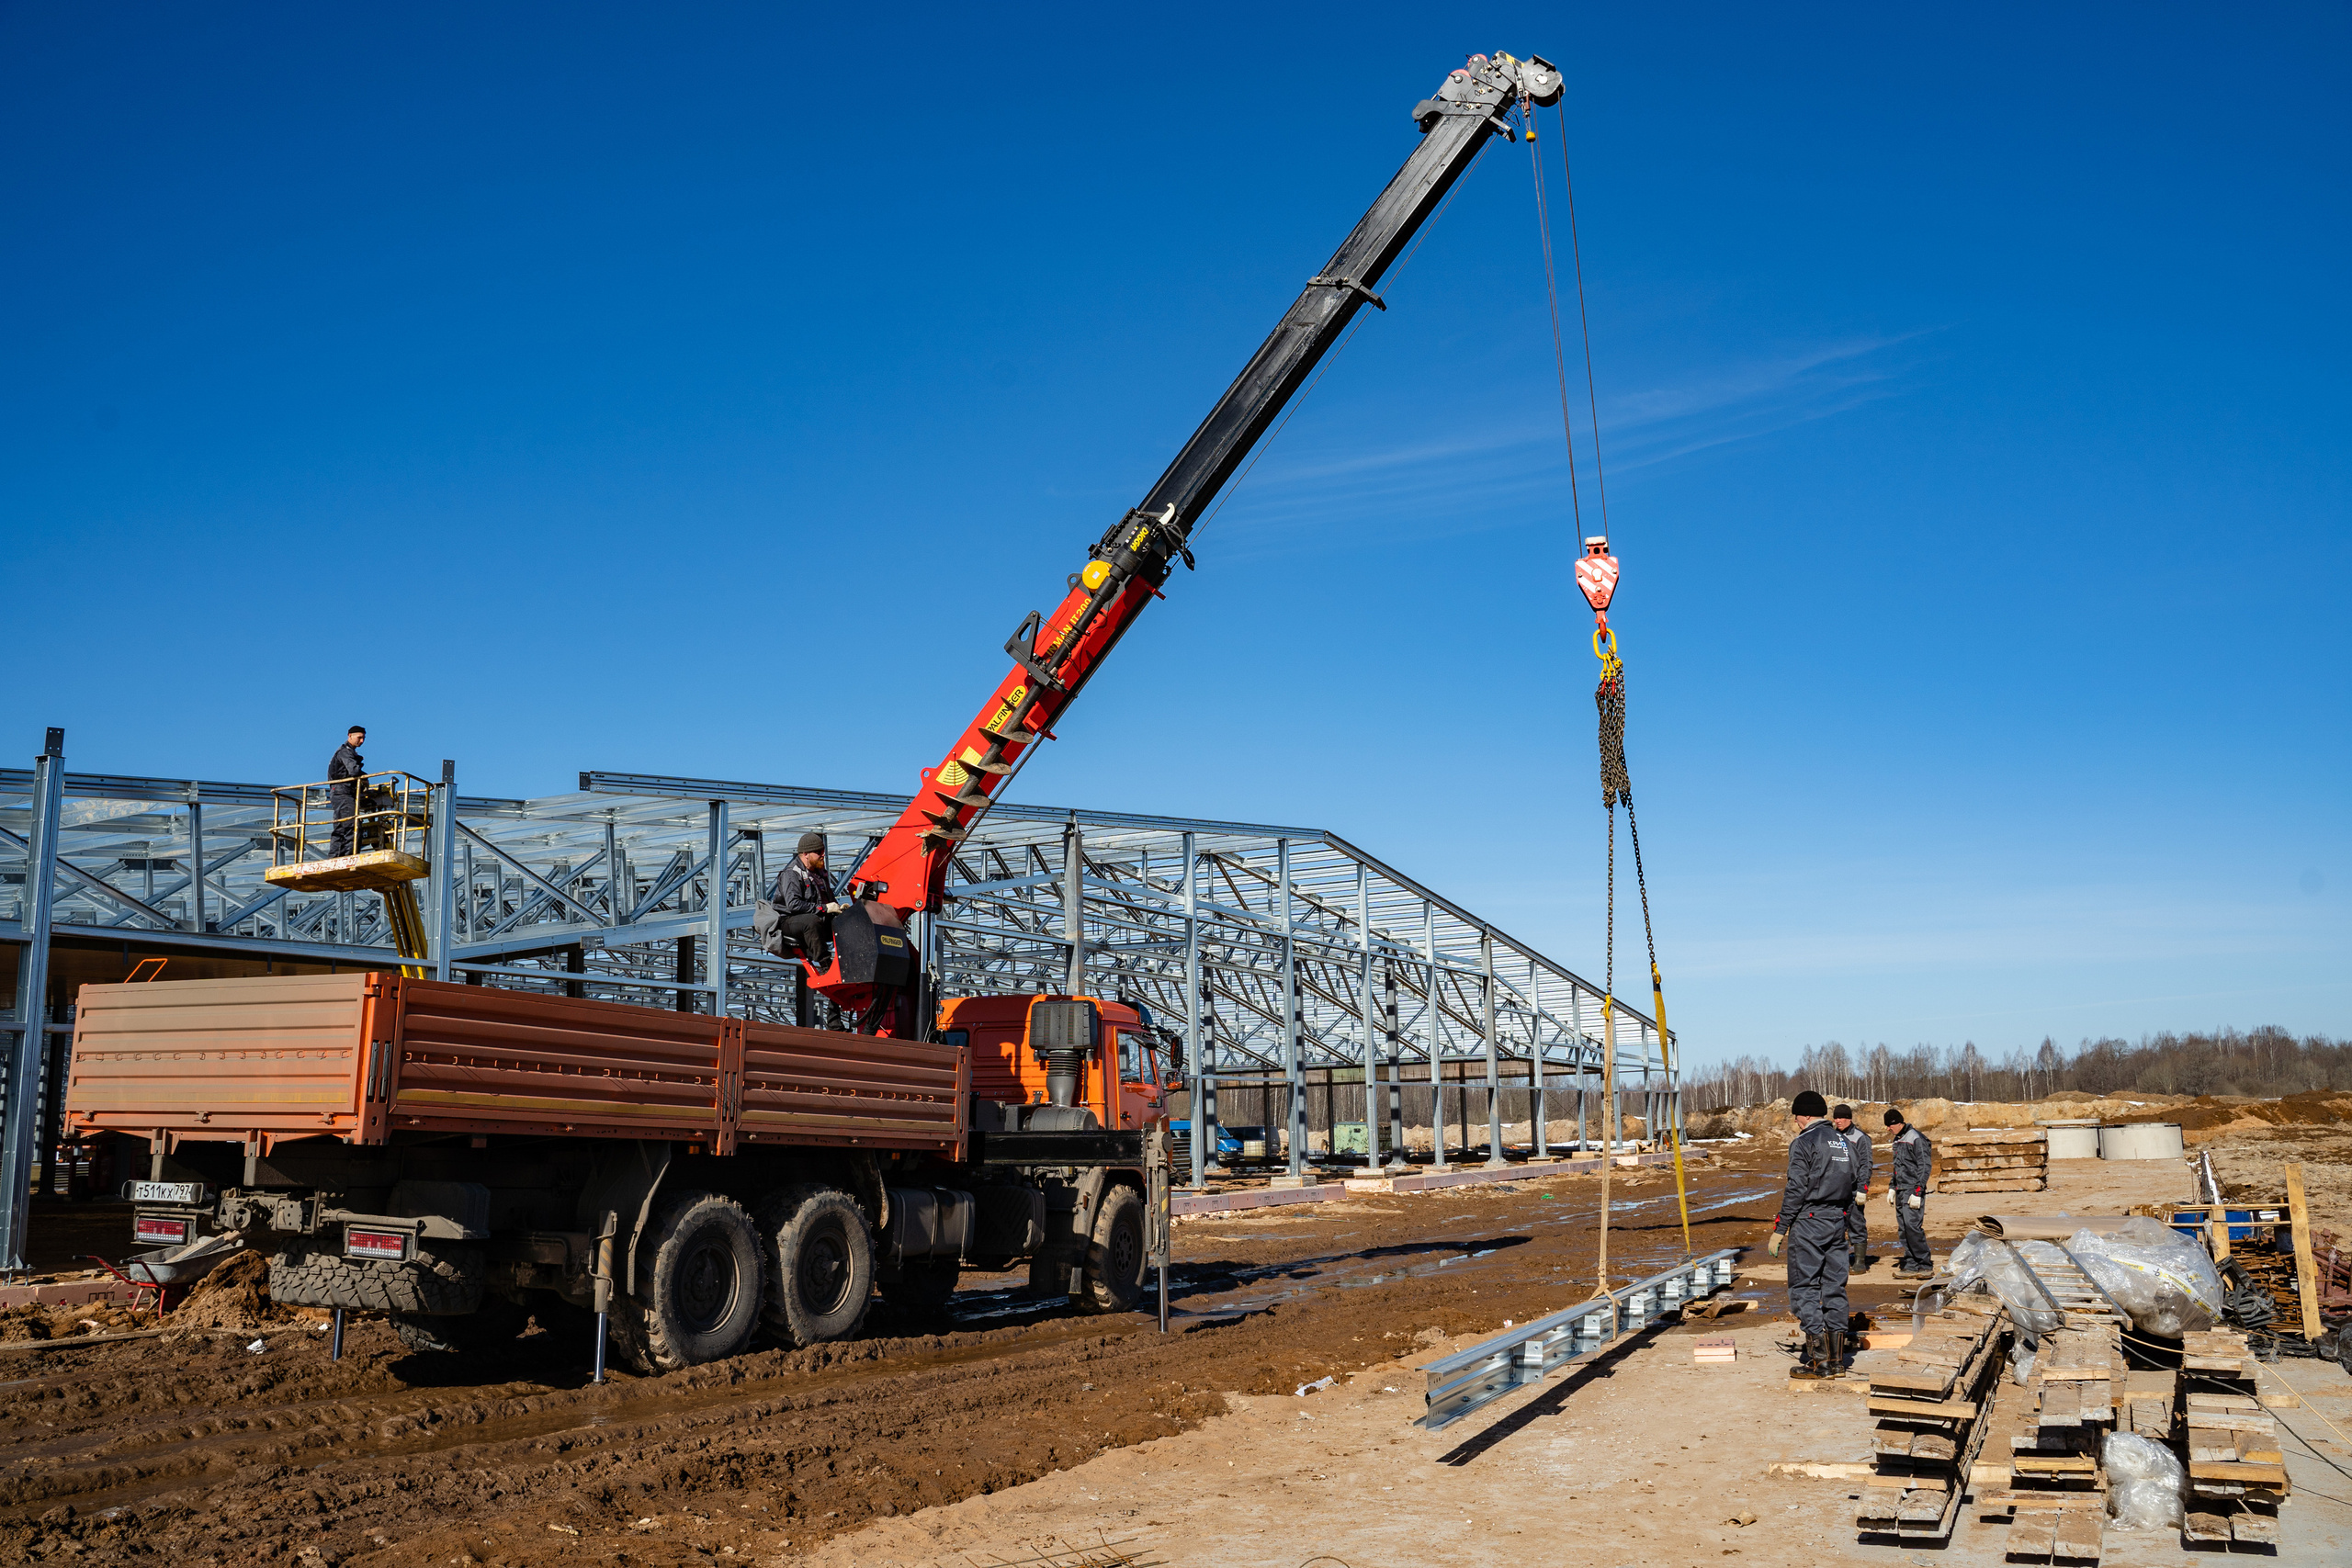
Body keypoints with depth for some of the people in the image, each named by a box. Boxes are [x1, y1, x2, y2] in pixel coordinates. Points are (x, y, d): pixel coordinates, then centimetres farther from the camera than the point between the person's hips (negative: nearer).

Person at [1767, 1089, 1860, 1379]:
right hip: (1837, 1222, 7)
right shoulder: (1844, 1143, 12)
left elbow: (1796, 1190, -14)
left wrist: (1780, 1229, -10)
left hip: (1809, 1224, -7)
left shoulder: (1804, 1143, -10)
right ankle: (1837, 1358, 14)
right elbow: (1852, 1187, 15)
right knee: (1834, 1287, 11)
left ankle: (1819, 1360, -4)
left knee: (1804, 1287, -2)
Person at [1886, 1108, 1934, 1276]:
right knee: (1903, 1229, 7)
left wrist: (1917, 1193, -18)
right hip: (1900, 1192, 9)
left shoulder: (1916, 1139, -12)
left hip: (1913, 1191, -9)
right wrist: (1892, 1188, 19)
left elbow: (1925, 1166, -15)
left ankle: (1925, 1265, -7)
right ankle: (1910, 1265, 11)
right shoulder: (1898, 1139, 16)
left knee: (1913, 1226, -15)